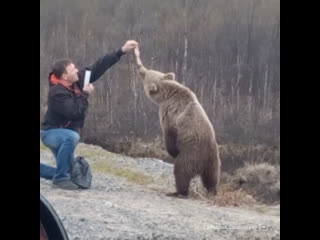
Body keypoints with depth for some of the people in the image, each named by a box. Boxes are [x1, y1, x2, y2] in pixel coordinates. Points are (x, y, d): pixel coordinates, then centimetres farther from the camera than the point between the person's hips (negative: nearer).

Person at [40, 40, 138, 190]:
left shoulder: (77, 80, -7)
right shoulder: (57, 93, -28)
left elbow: (98, 67, -8)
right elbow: (75, 112, -36)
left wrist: (121, 51, -12)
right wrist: (85, 94, -23)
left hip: (65, 133, 8)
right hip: (51, 133, -8)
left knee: (70, 171, 11)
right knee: (72, 137, -41)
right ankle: (60, 178, -29)